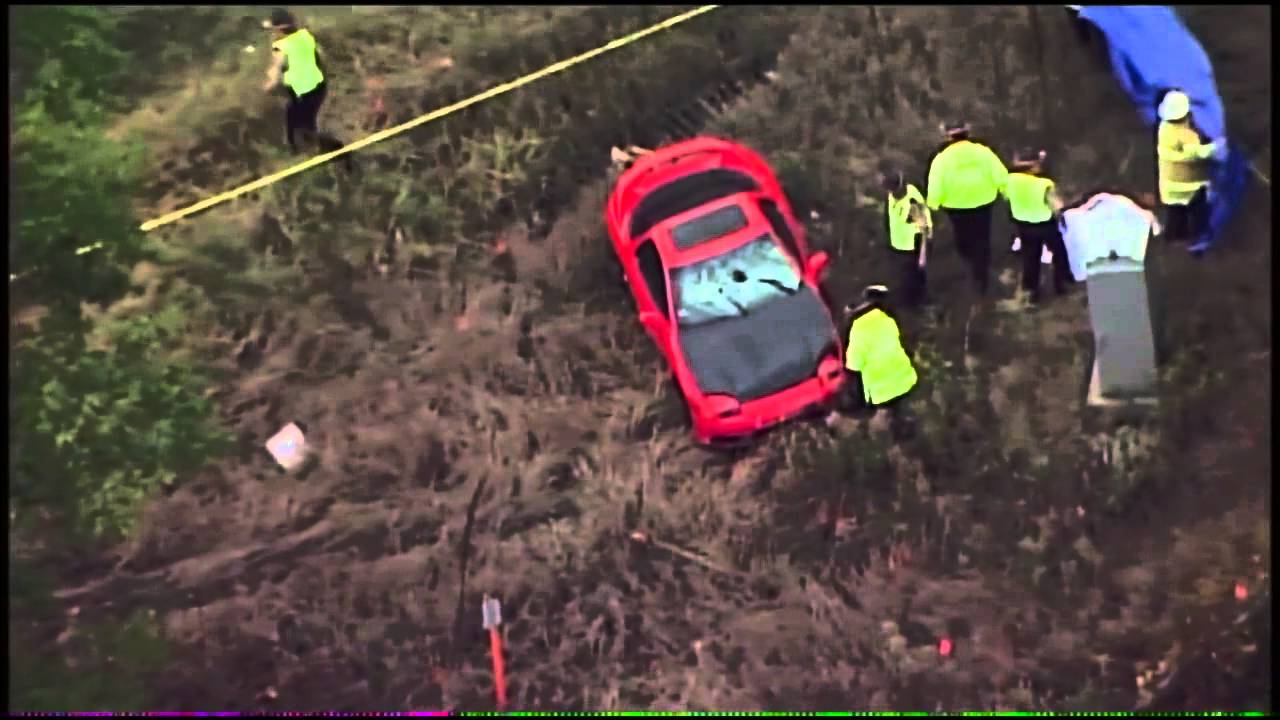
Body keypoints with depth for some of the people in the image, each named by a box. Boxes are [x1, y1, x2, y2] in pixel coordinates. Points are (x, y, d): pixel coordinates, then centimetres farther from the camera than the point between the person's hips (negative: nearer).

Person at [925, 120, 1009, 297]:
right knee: (982, 243, 14)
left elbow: (936, 185, -16)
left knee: (964, 243, 23)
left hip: (957, 207, -2)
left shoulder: (942, 158, -14)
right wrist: (1006, 191, 8)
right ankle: (983, 280, 20)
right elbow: (1000, 175, -8)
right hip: (983, 204, 2)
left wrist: (933, 204, 0)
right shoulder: (982, 151, -9)